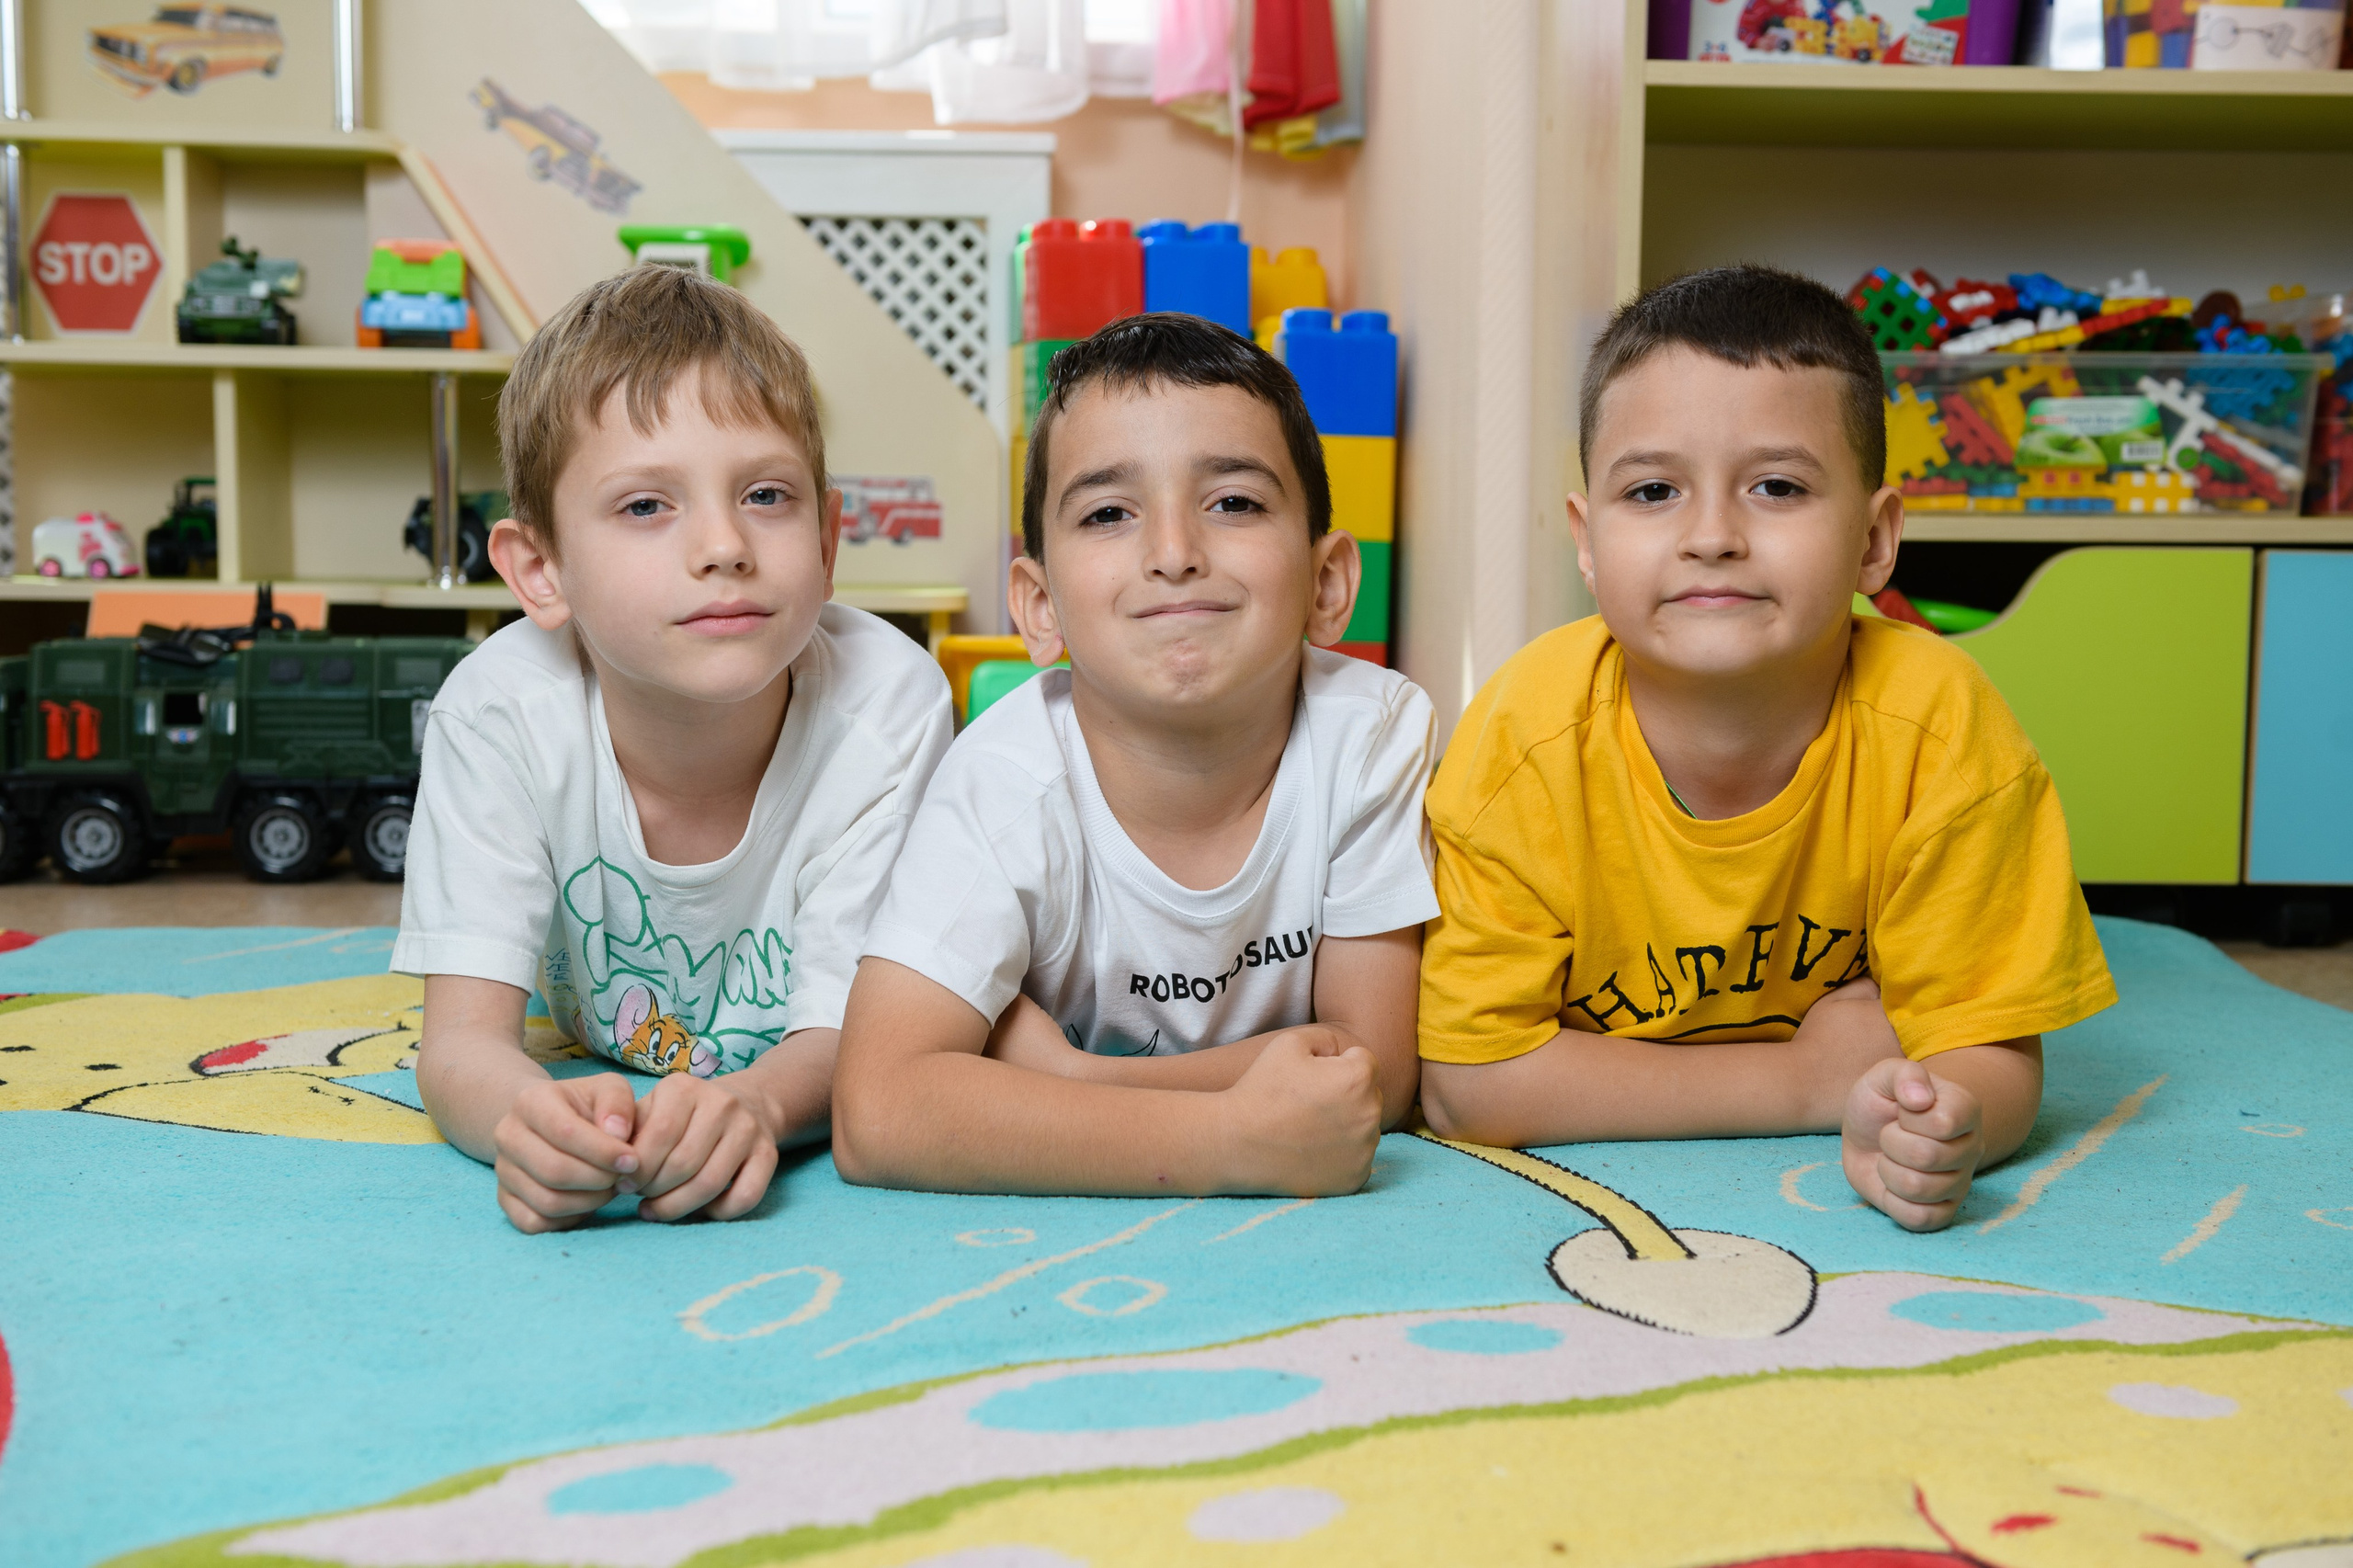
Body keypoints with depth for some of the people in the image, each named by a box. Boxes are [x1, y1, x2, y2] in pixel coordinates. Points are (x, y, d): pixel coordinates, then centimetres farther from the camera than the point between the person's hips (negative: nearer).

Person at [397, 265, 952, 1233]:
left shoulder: (887, 700, -27)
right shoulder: (497, 712, -24)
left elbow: (842, 1035, -25)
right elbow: (461, 1042, -26)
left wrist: (752, 1104, -51)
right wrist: (530, 1116, -52)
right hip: (593, 1091, 2)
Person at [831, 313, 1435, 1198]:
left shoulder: (1376, 730, -19)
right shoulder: (1010, 781, -23)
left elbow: (1374, 1066, -13)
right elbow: (880, 1112, -33)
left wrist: (1070, 1078, -24)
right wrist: (1236, 1138, -40)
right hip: (1047, 1233, -2)